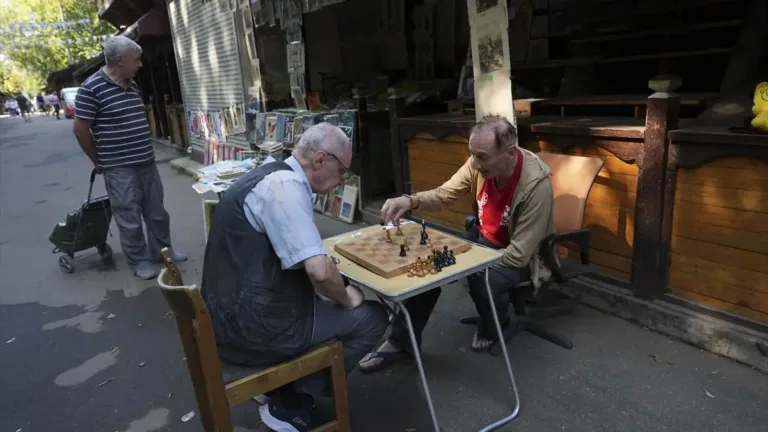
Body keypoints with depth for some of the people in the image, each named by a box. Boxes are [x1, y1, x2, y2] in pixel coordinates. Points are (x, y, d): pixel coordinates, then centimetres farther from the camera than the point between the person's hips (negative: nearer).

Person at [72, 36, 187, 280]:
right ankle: (139, 260, 19)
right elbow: (81, 129, -10)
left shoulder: (132, 85, 9)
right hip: (119, 169, -7)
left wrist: (145, 154, 18)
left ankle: (162, 250, 31)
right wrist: (100, 161, -1)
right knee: (130, 218, 4)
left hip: (147, 163, 7)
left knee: (156, 212, 15)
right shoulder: (92, 88, -14)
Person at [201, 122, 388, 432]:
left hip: (230, 314, 10)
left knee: (331, 291, 23)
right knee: (372, 318, 1)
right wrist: (346, 298, -7)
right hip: (252, 328, -10)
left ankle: (284, 384, 20)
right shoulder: (286, 186, -20)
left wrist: (340, 290, 10)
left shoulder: (275, 176, 11)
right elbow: (319, 271, -28)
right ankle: (292, 404, 12)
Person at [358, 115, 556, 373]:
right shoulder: (480, 162, -16)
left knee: (482, 280, -34)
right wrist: (410, 201, -28)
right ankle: (401, 342, 1)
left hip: (521, 255, -6)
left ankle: (494, 328, 4)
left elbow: (519, 254, -30)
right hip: (484, 240, 6)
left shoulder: (536, 184, -32)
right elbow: (444, 194, -7)